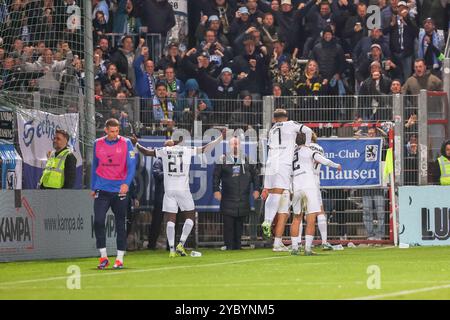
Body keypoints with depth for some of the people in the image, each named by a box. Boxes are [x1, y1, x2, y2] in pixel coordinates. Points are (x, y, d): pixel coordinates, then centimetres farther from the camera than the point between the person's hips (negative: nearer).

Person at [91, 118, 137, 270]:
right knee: (98, 221, -12)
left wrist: (126, 183, -23)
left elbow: (131, 165, -8)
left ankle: (120, 259, 10)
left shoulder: (126, 144, -2)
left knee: (120, 225, 3)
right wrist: (93, 187, 16)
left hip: (120, 190, -1)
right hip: (102, 189, 1)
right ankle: (103, 257, -3)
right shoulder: (98, 144, 7)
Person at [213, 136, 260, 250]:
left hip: (243, 197, 2)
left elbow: (254, 174, 13)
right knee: (228, 223, -6)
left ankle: (237, 245, 12)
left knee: (239, 223, 6)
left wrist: (256, 189, 6)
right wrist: (216, 190, -3)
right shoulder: (223, 159, 5)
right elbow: (216, 176, 5)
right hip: (228, 197, -2)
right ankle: (229, 245, -2)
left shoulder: (247, 160, 9)